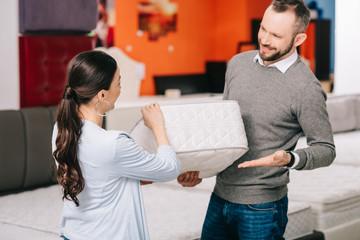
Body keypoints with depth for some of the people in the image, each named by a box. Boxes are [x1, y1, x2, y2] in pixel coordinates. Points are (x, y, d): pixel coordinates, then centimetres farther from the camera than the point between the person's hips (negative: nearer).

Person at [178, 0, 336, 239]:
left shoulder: (307, 89, -16)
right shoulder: (238, 63, 3)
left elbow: (326, 149, -9)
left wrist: (290, 159, -28)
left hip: (262, 207, -6)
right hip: (220, 196, 6)